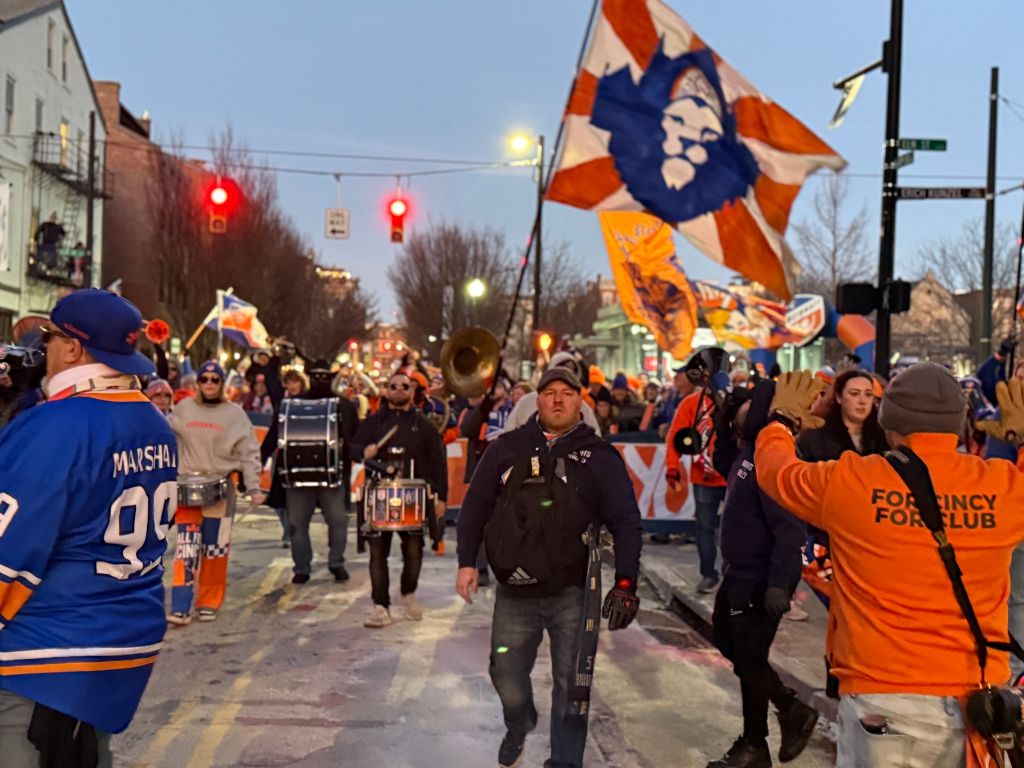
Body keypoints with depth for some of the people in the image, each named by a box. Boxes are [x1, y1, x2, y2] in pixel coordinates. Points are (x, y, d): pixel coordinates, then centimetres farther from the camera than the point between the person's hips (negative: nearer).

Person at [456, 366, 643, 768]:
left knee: (571, 687, 5)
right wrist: (467, 562, -1)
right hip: (514, 591, 2)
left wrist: (625, 583, -8)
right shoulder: (507, 448, 4)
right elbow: (475, 507, 8)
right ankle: (518, 727, 46)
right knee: (506, 673, 14)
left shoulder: (600, 456, 0)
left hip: (573, 593, -1)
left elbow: (626, 523, -1)